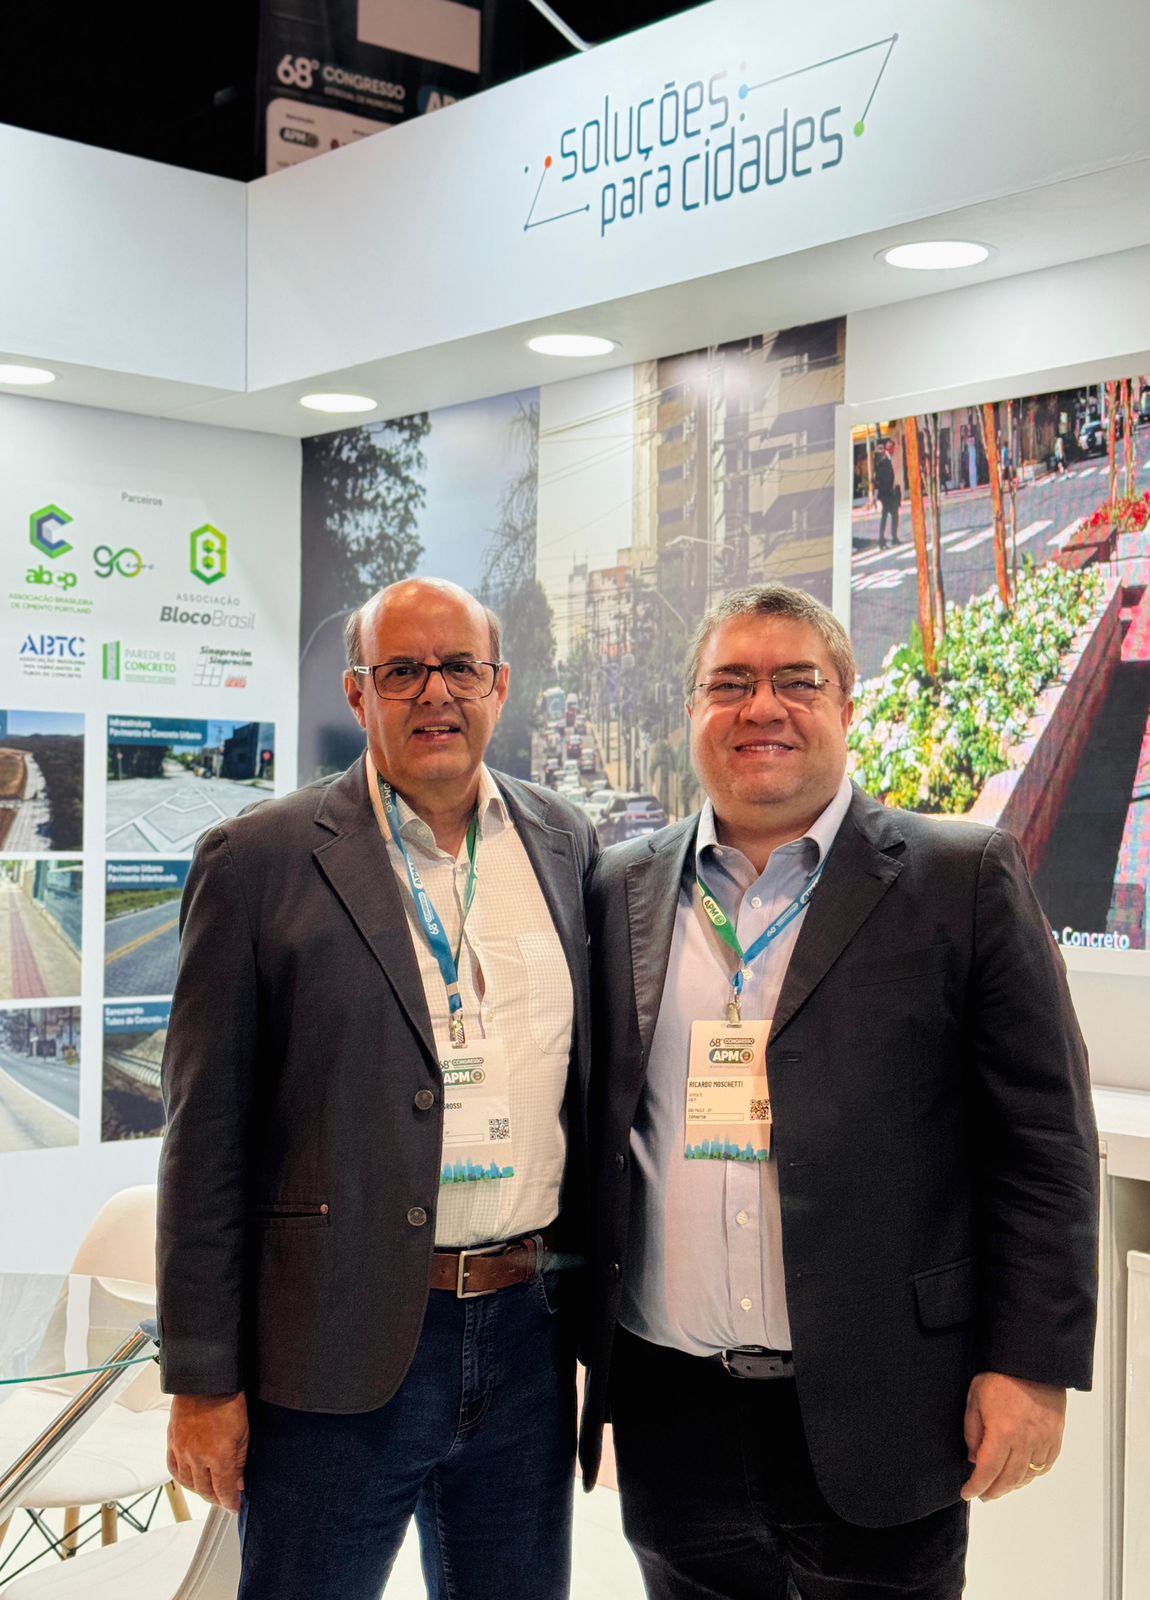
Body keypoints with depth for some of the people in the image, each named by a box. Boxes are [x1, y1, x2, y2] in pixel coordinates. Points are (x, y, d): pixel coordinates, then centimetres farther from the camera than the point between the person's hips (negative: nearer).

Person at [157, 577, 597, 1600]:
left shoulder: (566, 844, 6)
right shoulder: (259, 862, -6)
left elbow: (592, 1080, 12)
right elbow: (208, 1139, -6)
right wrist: (202, 1379, -5)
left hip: (529, 1338, 4)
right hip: (338, 1353, -3)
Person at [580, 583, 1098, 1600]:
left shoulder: (966, 879, -3)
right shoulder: (622, 892, 6)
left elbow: (1044, 1141, -5)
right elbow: (599, 1128, 11)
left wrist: (1031, 1365, -9)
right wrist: (580, 1354, 10)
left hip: (877, 1415, -3)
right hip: (671, 1415, 3)